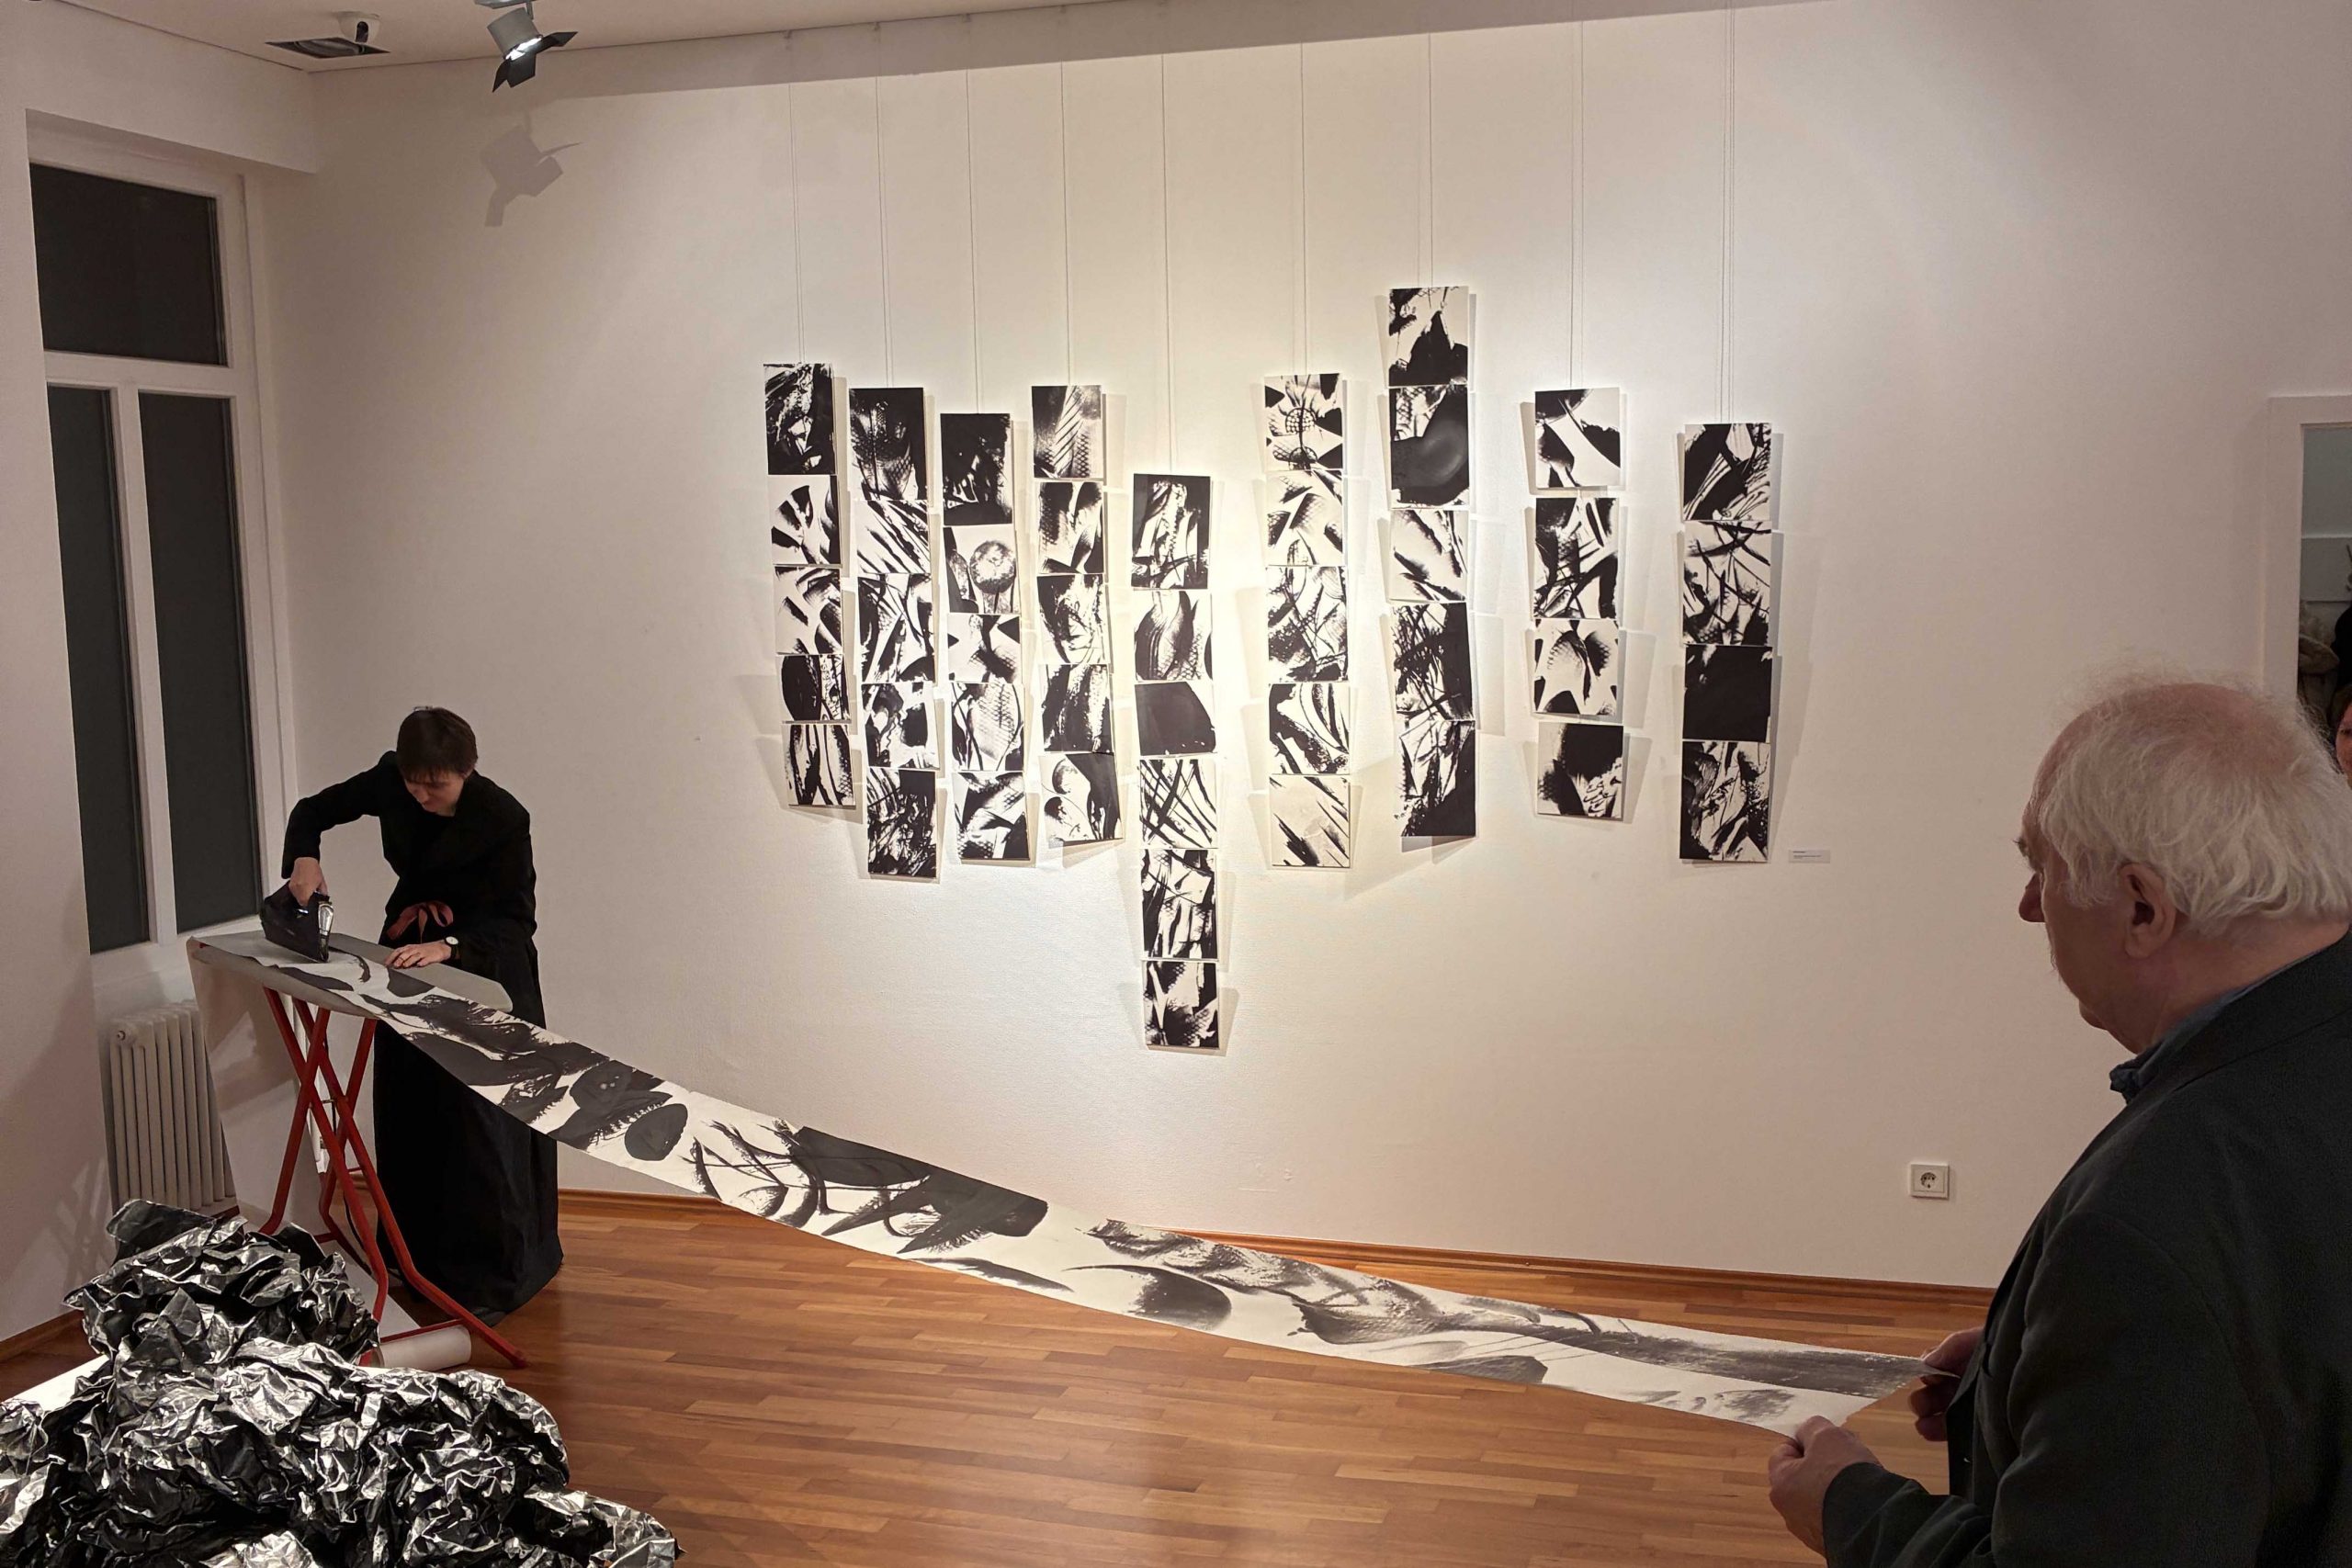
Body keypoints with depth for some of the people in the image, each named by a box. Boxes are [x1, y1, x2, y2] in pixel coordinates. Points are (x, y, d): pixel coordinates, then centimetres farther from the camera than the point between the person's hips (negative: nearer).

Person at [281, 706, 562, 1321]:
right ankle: (419, 1255, 22)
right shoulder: (390, 781, -9)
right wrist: (304, 859, -16)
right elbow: (313, 811, 5)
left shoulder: (503, 819, -22)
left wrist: (448, 946, -33)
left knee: (482, 1117, -9)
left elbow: (516, 918, -19)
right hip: (409, 952, 6)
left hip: (483, 965, -6)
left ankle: (494, 1274, -3)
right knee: (407, 1109, 10)